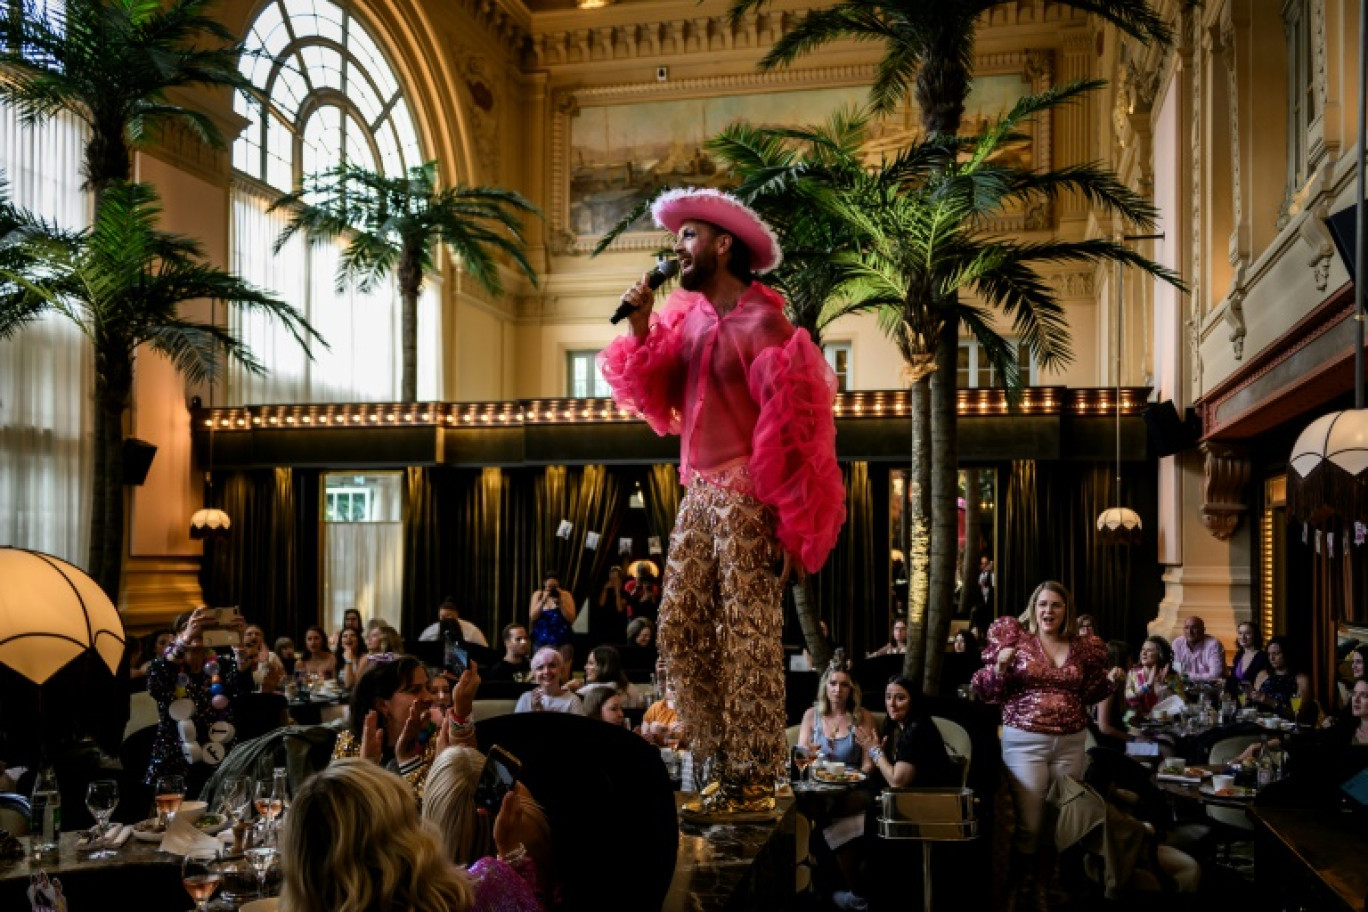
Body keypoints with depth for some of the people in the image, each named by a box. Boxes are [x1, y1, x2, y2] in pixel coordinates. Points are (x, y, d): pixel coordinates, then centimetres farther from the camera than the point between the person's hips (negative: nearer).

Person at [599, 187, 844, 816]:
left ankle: (753, 781, 5)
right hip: (698, 494, 9)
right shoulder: (689, 316, 12)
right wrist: (641, 331, -3)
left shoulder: (761, 324, -12)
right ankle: (724, 766, 20)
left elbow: (792, 430, -15)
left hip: (747, 497, -8)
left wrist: (791, 526, -17)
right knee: (680, 632, 10)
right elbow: (658, 398, 10)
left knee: (748, 641, -4)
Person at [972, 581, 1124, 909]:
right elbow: (990, 692, -3)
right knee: (1029, 825, -5)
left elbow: (1087, 695, 18)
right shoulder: (1015, 638, -3)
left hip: (1071, 743, 4)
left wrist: (1110, 681, 1)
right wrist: (1000, 666, -21)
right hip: (1025, 741, -4)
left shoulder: (1082, 647, 7)